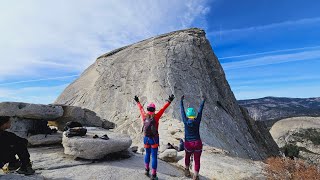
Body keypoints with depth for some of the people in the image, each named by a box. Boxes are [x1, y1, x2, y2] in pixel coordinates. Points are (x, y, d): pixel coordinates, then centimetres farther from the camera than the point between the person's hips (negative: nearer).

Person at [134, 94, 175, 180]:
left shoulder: (144, 116, -6)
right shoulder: (155, 117, -17)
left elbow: (141, 108, 9)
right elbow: (163, 109, -21)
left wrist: (137, 101, 25)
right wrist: (169, 101, -21)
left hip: (146, 139, 4)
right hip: (154, 139, -4)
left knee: (147, 154, 26)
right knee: (154, 156, 5)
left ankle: (147, 170, 30)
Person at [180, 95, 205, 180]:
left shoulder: (186, 121, -11)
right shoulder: (197, 121, -9)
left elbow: (182, 111, -2)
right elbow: (200, 111, 0)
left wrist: (181, 101, 10)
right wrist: (203, 100, 13)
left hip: (188, 144, 1)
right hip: (197, 143, 0)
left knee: (187, 157, 27)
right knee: (197, 160, 9)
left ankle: (187, 169, 45)